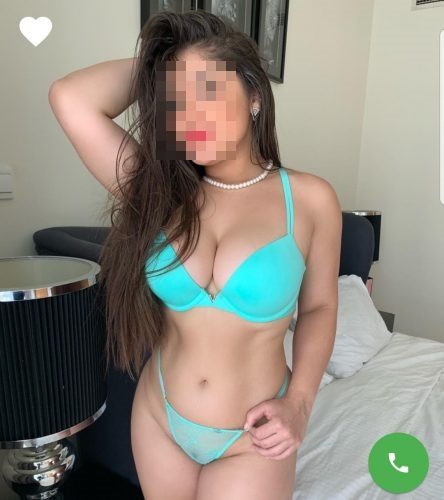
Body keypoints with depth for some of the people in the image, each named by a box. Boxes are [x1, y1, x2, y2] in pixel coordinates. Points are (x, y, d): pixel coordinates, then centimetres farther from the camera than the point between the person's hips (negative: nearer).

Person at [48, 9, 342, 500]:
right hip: (158, 417, 3)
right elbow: (69, 97, -19)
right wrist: (158, 67, -8)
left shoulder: (310, 199, -13)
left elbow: (318, 307, -2)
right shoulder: (158, 191, -9)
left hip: (251, 437, -2)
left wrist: (298, 403, -12)